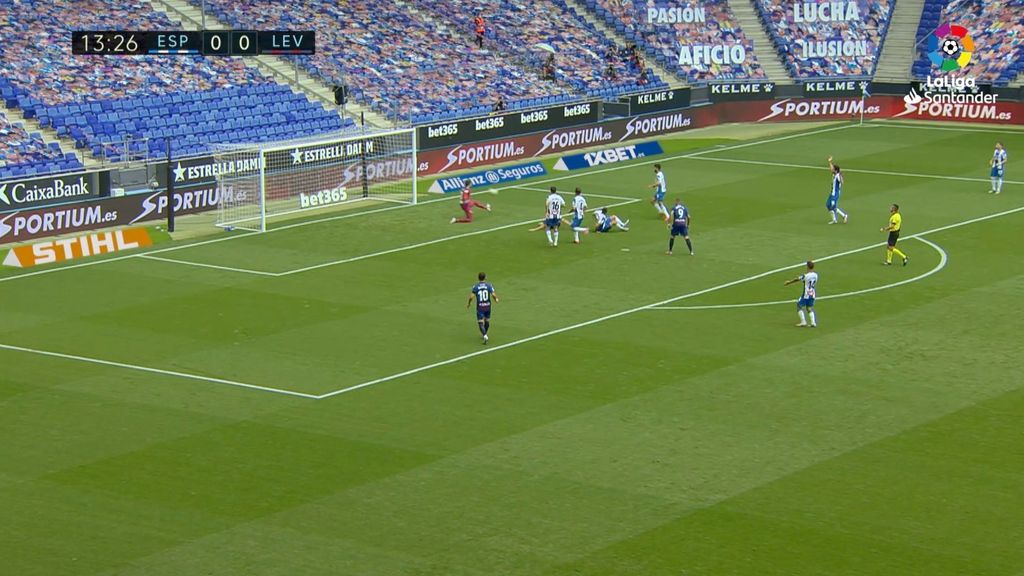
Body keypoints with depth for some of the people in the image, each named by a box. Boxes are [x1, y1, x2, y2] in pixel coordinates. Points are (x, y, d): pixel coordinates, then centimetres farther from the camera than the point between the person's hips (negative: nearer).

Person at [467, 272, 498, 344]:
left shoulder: (476, 287, -7)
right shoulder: (489, 285, -5)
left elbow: (471, 297, -12)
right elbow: (493, 295, -12)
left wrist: (468, 303, 7)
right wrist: (496, 299, 11)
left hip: (480, 306, -2)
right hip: (487, 305, 2)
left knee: (480, 322, -1)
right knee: (487, 320, 21)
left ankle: (485, 336, -21)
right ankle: (484, 334, 37)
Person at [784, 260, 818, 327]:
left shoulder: (806, 275, -18)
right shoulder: (815, 275, -1)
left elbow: (797, 279, -3)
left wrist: (789, 282, 13)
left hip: (806, 295, -6)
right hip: (812, 295, 6)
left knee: (799, 306, 8)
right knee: (810, 308, 17)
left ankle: (803, 322, 1)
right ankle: (813, 322, 5)